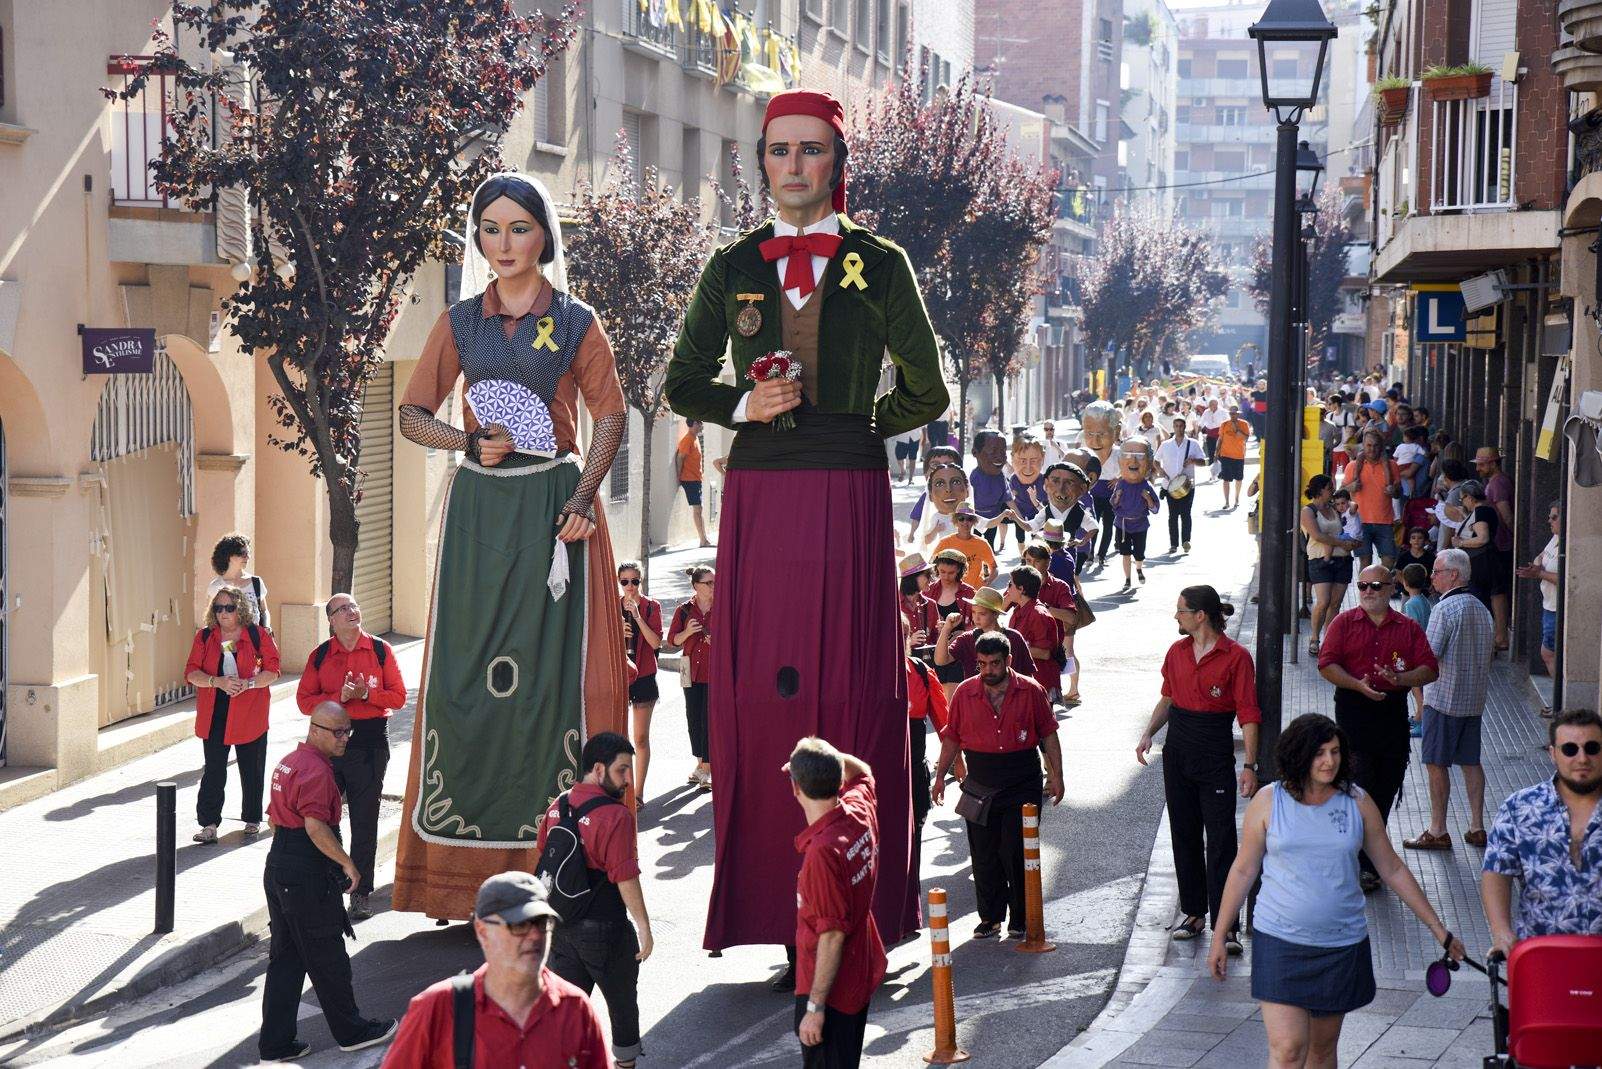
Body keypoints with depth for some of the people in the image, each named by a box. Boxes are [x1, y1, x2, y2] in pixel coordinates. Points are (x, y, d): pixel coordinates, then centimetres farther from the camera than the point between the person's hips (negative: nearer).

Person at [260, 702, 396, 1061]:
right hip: (308, 877, -10)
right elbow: (315, 826, -26)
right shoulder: (316, 770, -18)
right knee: (328, 957, 4)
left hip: (278, 868, 10)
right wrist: (347, 863, -18)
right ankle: (351, 1031, 17)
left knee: (285, 958, 12)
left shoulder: (288, 762, 15)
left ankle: (276, 1042, 13)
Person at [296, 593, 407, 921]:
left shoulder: (380, 650, 2)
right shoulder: (319, 656, 4)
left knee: (365, 821, 3)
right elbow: (305, 700, -1)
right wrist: (340, 697, -15)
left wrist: (367, 694, -14)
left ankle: (361, 893, 11)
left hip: (370, 742, -1)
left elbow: (398, 696, 1)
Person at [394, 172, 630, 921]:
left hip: (551, 507, -2)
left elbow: (610, 415, -1)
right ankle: (464, 860, 4)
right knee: (467, 666, -1)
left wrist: (582, 498, -15)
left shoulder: (574, 323, 3)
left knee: (554, 666, -6)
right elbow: (414, 414, 10)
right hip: (479, 508, 3)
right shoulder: (460, 323, 10)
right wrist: (470, 442, -9)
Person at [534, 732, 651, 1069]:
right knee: (622, 1002, 15)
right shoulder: (615, 816, -20)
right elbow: (626, 878, -21)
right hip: (604, 928, -6)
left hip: (561, 924, 6)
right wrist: (644, 927, -12)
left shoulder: (558, 805, 2)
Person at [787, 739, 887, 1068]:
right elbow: (861, 772, 22)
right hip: (862, 975, 9)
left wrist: (815, 1007, -22)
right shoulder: (861, 810, -5)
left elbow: (832, 936, -27)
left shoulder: (823, 852, -29)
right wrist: (829, 758, 9)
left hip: (830, 989, -9)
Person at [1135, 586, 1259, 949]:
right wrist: (1148, 734, 2)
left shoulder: (1236, 657, -10)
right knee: (1184, 836, 11)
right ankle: (1193, 913, 23)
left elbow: (1248, 714, -11)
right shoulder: (1177, 651, 7)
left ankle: (1226, 926, -6)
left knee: (1220, 841, -7)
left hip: (1215, 754, -6)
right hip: (1178, 749, 6)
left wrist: (1249, 765, -16)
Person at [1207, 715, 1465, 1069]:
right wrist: (1220, 937, 7)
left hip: (1342, 945, 2)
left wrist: (1438, 930, 10)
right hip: (1280, 943, -2)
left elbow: (1393, 870, 9)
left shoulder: (1357, 802, 1)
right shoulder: (1268, 802, -4)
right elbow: (1243, 871, 5)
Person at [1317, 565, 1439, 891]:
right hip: (1353, 714, -3)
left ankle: (1371, 857, 21)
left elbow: (1430, 669, 5)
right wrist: (1358, 685, -20)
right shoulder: (1344, 623, 6)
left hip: (1393, 714, 3)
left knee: (1385, 791, 7)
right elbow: (1327, 665, -4)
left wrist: (1400, 678, -15)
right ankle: (1364, 866, -7)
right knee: (1360, 790, -9)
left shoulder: (1408, 628, 11)